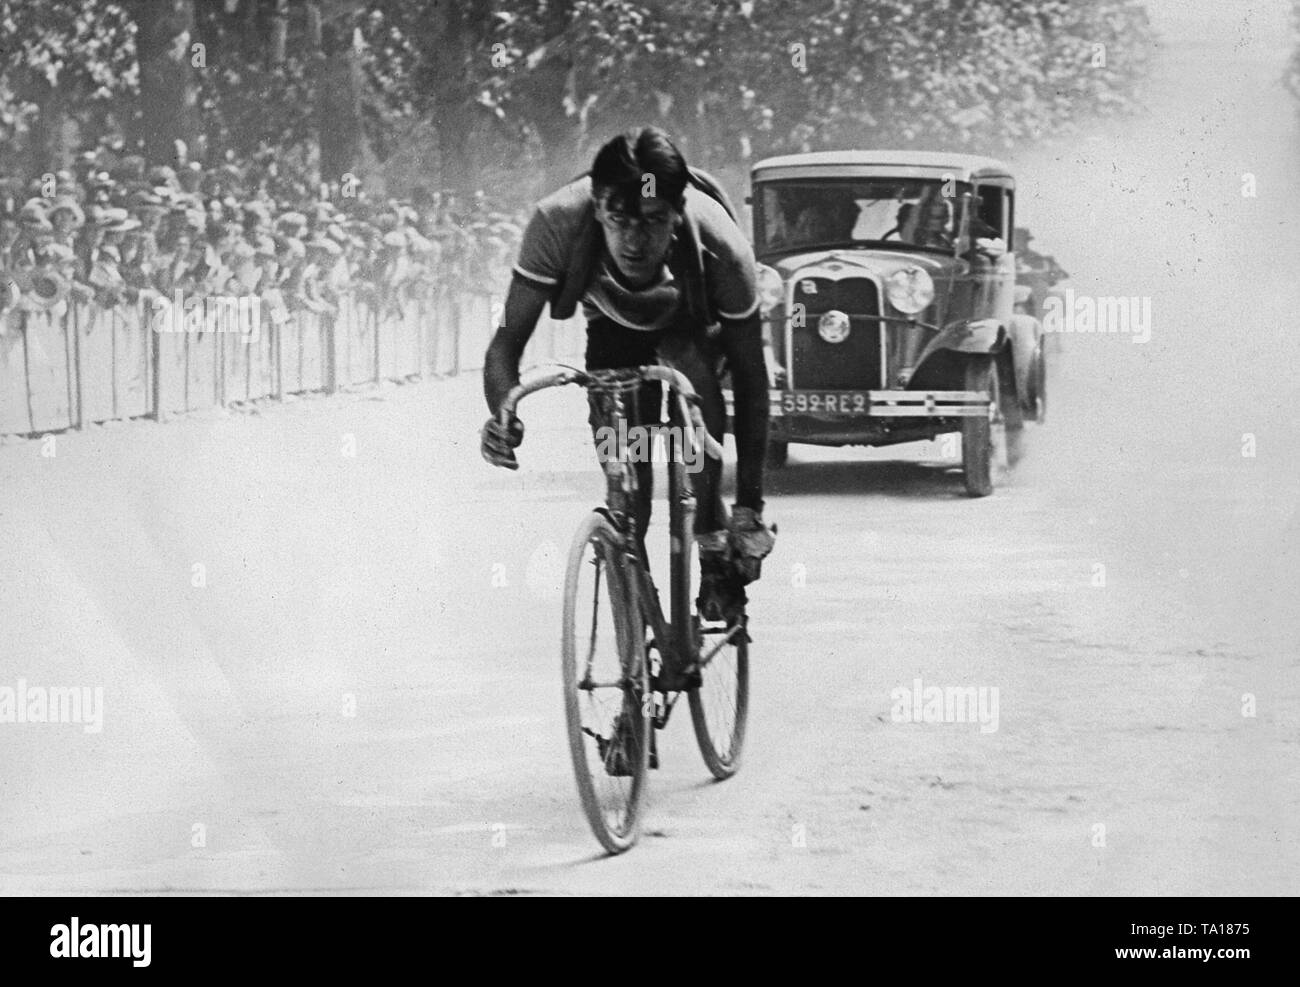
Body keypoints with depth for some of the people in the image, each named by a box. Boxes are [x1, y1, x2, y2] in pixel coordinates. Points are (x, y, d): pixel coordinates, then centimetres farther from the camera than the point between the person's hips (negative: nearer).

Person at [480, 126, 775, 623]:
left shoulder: (721, 246, -40)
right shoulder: (558, 221, -40)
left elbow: (750, 376, -30)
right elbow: (509, 339, -33)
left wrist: (750, 506, -32)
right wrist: (503, 413, -56)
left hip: (693, 320, -1)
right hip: (613, 323, 1)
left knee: (693, 366, -34)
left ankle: (713, 545, -20)